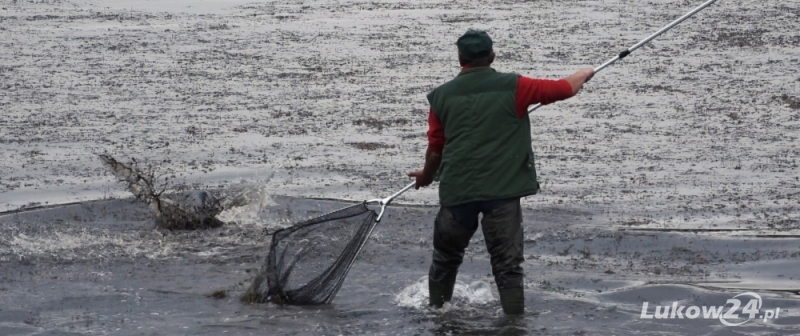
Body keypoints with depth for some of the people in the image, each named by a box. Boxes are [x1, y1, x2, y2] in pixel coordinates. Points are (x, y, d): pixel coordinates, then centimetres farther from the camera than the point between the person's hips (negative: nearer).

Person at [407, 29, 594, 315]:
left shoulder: (441, 96, 5)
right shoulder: (512, 87, -1)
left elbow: (435, 149, 13)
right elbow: (565, 88, 6)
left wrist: (427, 176, 33)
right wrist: (584, 75, 29)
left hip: (456, 191, 2)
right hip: (502, 189, -2)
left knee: (445, 259, 20)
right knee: (508, 265, 2)